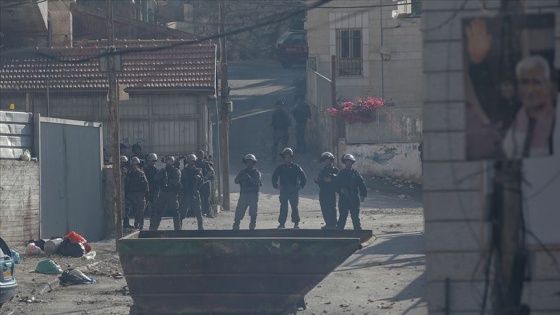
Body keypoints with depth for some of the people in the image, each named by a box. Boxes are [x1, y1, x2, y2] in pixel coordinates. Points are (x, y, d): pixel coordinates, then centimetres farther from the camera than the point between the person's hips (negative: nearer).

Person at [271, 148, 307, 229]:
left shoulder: (296, 167, 3)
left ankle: (296, 223, 1)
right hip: (283, 191, 2)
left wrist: (301, 186, 1)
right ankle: (282, 223, 4)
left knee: (295, 207, -4)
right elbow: (274, 177, 19)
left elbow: (304, 178, 8)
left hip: (294, 191, -2)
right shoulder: (280, 167, 8)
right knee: (283, 207, 1)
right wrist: (276, 186, 9)